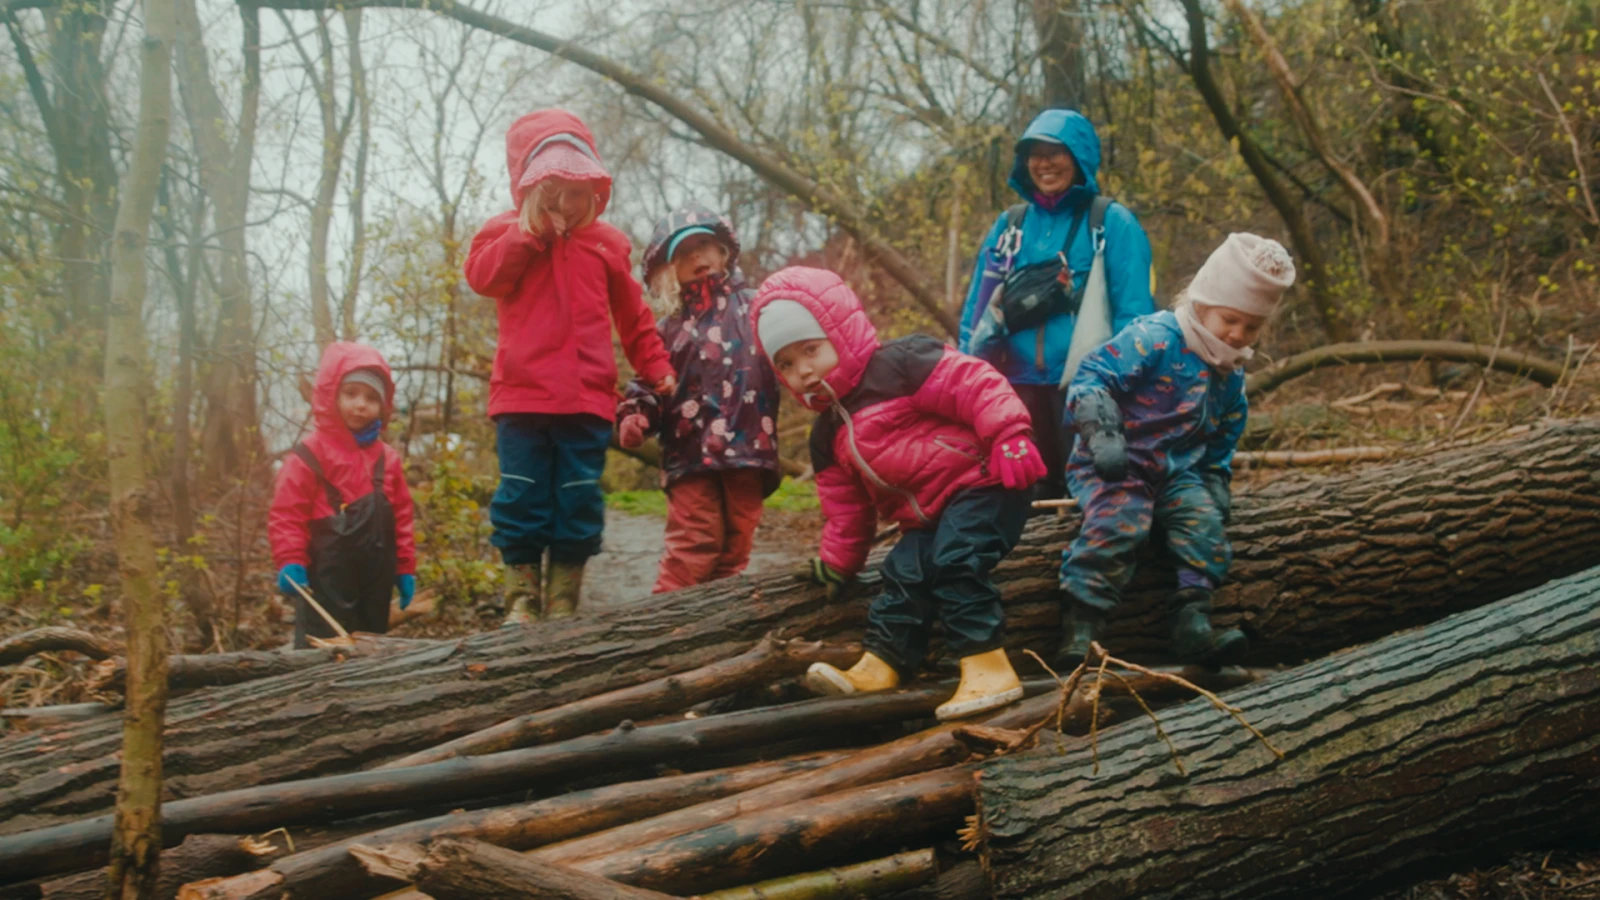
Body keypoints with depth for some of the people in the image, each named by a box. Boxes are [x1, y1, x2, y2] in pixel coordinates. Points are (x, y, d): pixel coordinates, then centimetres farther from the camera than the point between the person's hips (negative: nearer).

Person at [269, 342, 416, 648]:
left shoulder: (388, 459, 12)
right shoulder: (309, 455, -6)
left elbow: (401, 517, 16)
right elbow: (286, 515, -8)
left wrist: (405, 568, 13)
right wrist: (289, 562, -18)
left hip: (375, 580, 6)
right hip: (326, 580, -6)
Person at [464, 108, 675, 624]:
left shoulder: (606, 243, 13)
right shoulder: (506, 232, 9)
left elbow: (633, 317, 18)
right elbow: (482, 274, -12)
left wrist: (656, 369, 12)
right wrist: (530, 229, -14)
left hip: (587, 399, 2)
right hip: (521, 395, -1)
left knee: (580, 497, 2)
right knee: (521, 496, -1)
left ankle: (564, 598, 10)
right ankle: (522, 593, 7)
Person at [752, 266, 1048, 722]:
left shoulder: (897, 365, -10)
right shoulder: (828, 436, 16)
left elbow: (973, 384, -20)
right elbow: (846, 509, 26)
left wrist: (1009, 433, -31)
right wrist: (837, 561, 26)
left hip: (981, 484, -9)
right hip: (928, 517, 9)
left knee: (953, 559, -23)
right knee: (903, 573, 0)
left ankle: (987, 667, -24)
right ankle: (878, 664, 6)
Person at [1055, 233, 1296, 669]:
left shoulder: (1230, 376, 14)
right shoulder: (1154, 338, -12)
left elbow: (1222, 438, 28)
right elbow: (1091, 377, -19)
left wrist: (1217, 478, 13)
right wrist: (1102, 432, -31)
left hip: (1177, 471, 7)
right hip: (1115, 464, -7)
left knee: (1205, 520, -20)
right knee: (1120, 519, -32)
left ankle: (1193, 621, -18)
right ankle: (1079, 629, -31)